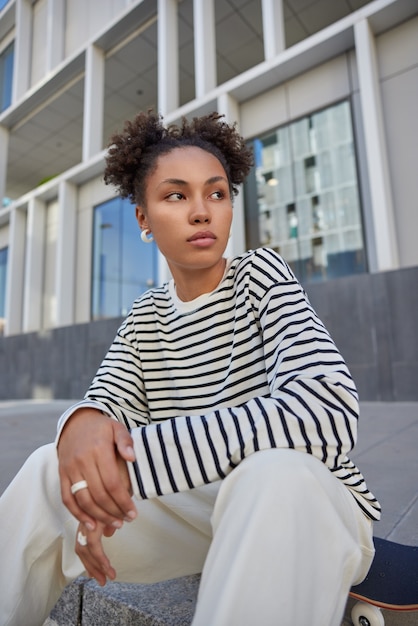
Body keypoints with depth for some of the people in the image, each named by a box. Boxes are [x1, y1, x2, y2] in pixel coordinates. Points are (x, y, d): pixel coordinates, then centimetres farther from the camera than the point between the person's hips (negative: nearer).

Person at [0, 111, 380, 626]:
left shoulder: (261, 275, -11)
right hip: (201, 505, 4)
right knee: (48, 469, -12)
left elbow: (328, 409, -27)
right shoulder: (144, 316, 4)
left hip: (309, 506, -3)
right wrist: (82, 425, -32)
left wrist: (135, 458, -31)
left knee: (272, 471, -37)